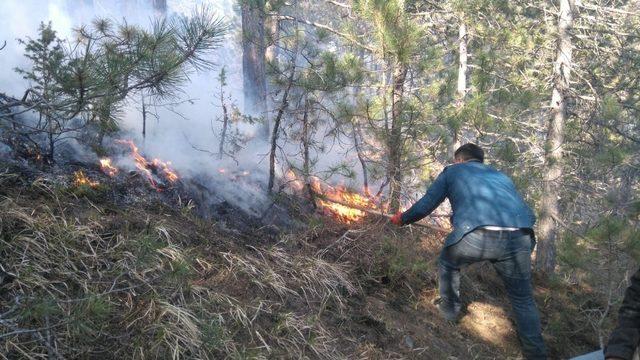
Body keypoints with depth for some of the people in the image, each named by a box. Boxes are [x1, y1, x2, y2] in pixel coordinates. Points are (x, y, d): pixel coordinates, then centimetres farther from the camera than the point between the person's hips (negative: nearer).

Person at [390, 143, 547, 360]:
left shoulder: (453, 171, 26)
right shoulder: (500, 176, 36)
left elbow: (425, 206, 23)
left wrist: (402, 219, 41)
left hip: (476, 235, -3)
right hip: (519, 238, 3)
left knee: (447, 263, 31)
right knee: (523, 300, 22)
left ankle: (449, 309, 43)